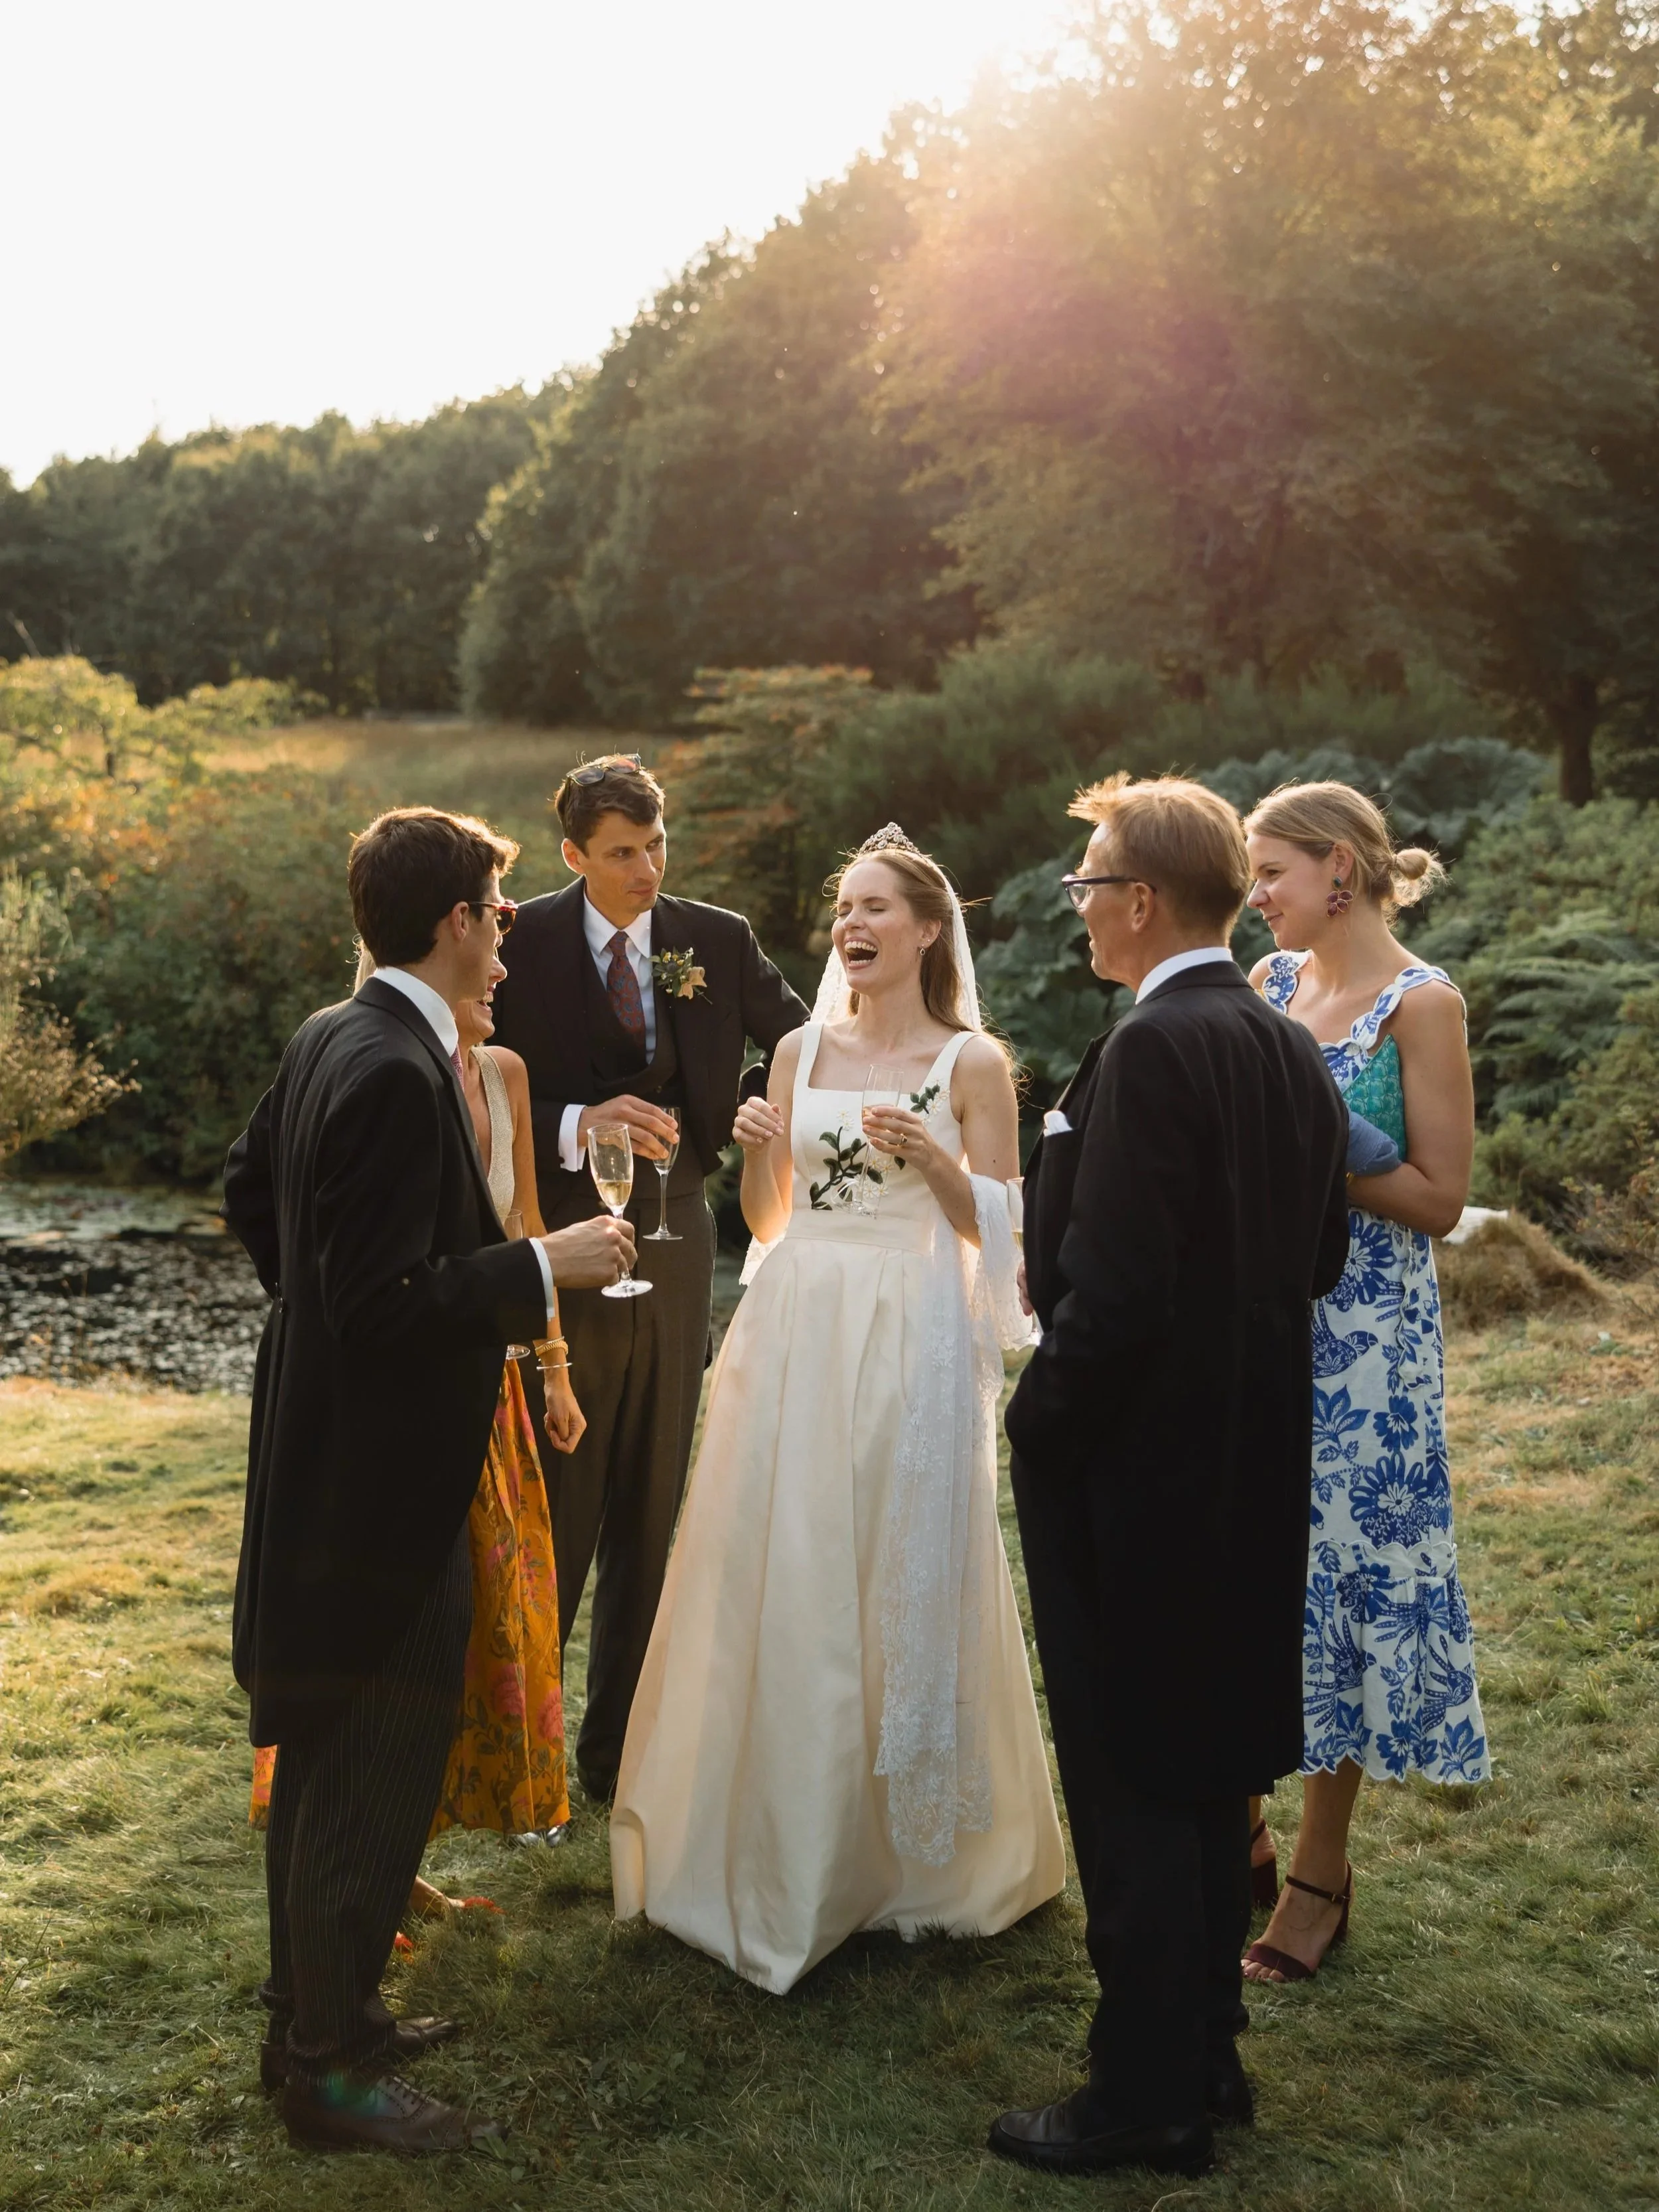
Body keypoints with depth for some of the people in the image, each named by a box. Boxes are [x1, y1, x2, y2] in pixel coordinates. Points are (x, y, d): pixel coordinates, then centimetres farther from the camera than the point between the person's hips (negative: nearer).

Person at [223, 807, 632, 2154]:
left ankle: (315, 2003, 37)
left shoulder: (330, 1040, 6)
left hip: (324, 1458, 11)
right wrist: (545, 1265, -19)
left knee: (327, 1752, 21)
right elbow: (392, 1300, -28)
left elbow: (249, 1193, 18)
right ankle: (331, 2066, 16)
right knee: (376, 1767, 2)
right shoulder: (399, 1074, -25)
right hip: (384, 1476, -10)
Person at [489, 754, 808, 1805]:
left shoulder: (719, 941, 3)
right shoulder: (522, 943, -6)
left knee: (650, 1518, 12)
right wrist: (577, 1125, -23)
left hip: (673, 1254, 4)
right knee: (552, 1516, 3)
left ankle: (618, 1751, 26)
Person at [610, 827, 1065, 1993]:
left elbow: (995, 1228, -1)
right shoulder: (800, 1052, 10)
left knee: (907, 1581, 2)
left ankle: (910, 1850, 20)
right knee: (779, 1580, 3)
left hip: (912, 1342, -3)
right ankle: (781, 1846, 19)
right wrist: (759, 1151, -8)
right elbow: (767, 1221, 12)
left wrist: (932, 1157, -17)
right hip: (796, 1334, 3)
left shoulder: (973, 1062, 0)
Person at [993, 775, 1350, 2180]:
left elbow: (1114, 1291, -25)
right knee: (1210, 1770, 18)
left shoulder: (1152, 1051, -21)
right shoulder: (1295, 1053, 6)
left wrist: (1042, 1431, -12)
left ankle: (1149, 2095, 14)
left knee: (1132, 1782, 3)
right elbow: (1320, 1259, 13)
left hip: (1133, 1469, -8)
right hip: (1247, 1468, 9)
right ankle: (1206, 2053, 31)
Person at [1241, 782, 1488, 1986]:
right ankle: (1240, 1826, 27)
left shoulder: (1420, 1005, -10)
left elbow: (1440, 1200, -13)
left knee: (1336, 1569, 3)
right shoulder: (1271, 983, 8)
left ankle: (1323, 1873, 17)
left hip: (1361, 1336, -6)